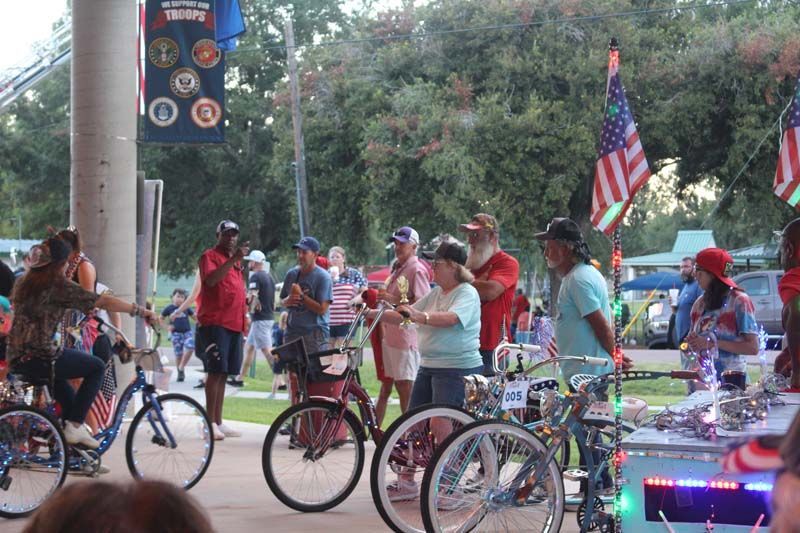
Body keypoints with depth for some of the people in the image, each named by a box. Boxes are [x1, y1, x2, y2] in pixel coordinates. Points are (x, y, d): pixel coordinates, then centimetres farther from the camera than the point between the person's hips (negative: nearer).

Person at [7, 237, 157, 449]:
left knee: (59, 377, 36)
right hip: (41, 358, -8)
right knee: (97, 367, 10)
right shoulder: (59, 286, -9)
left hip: (16, 359, 8)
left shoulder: (22, 282, 12)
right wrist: (141, 311, -5)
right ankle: (75, 426, 6)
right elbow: (105, 302, -12)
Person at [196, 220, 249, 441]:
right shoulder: (210, 256, -3)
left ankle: (218, 422, 13)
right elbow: (210, 279, -22)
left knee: (223, 373, 10)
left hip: (234, 323, 8)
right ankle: (210, 423, -13)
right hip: (214, 322, -8)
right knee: (216, 371, -12)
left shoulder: (236, 261, 22)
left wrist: (243, 318, 20)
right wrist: (233, 260, -27)